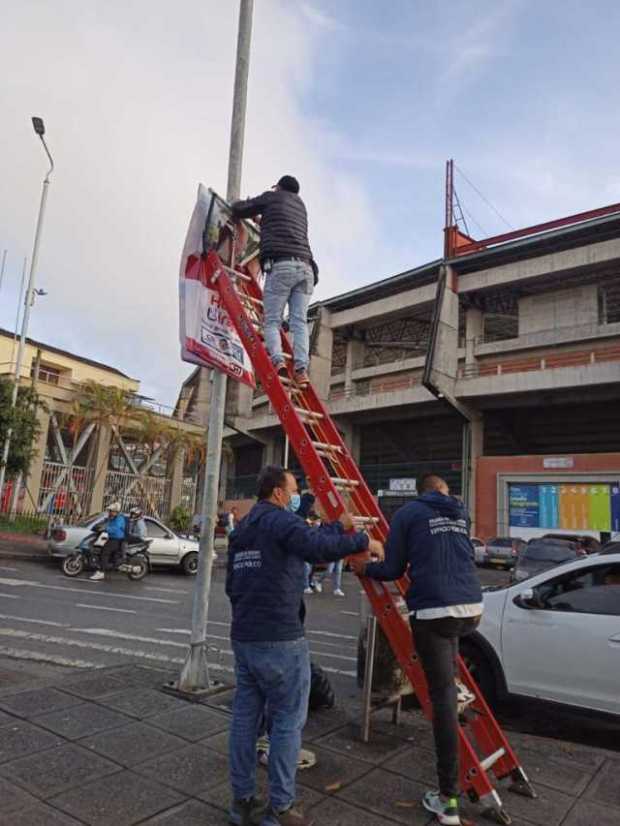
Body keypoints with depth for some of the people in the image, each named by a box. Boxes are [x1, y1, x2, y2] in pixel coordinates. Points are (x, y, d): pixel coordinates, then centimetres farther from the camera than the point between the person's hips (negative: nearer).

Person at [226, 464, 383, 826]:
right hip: (279, 640, -9)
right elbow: (319, 546, -29)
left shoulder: (242, 529, 17)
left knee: (245, 717, 14)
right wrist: (363, 541, -18)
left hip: (243, 637, 9)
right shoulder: (280, 520, -14)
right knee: (288, 722, 4)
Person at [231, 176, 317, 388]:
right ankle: (301, 369, -19)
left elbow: (238, 209, 18)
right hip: (305, 267, 4)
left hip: (281, 266, -4)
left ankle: (277, 360, -25)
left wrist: (256, 211, 39)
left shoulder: (272, 197, 15)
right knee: (299, 322, -4)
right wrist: (263, 220, 54)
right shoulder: (300, 204, 30)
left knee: (272, 320, -4)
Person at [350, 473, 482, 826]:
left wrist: (364, 568, 21)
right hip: (471, 607, 5)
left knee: (443, 695, 1)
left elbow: (393, 571, 4)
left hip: (433, 610, -5)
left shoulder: (407, 513, 3)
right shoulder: (461, 513, 17)